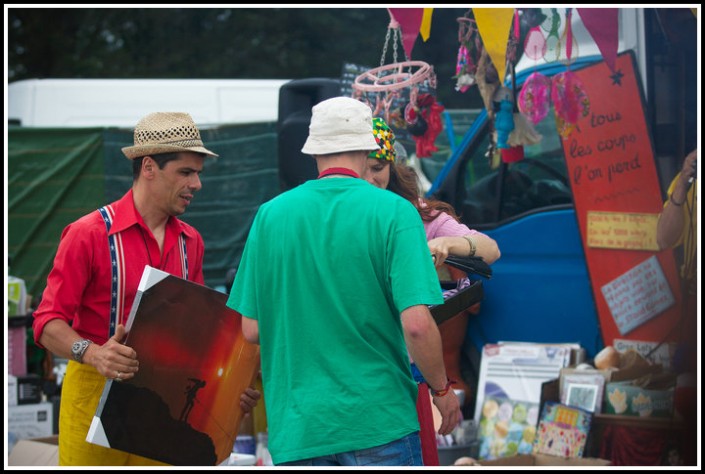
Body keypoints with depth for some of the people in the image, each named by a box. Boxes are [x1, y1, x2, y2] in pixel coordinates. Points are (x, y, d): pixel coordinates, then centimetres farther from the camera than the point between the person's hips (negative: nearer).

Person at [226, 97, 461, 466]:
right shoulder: (394, 212, -6)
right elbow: (416, 325, -15)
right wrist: (442, 389, 2)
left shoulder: (271, 215, 3)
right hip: (380, 421, -3)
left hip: (297, 427, 3)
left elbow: (251, 330, 5)